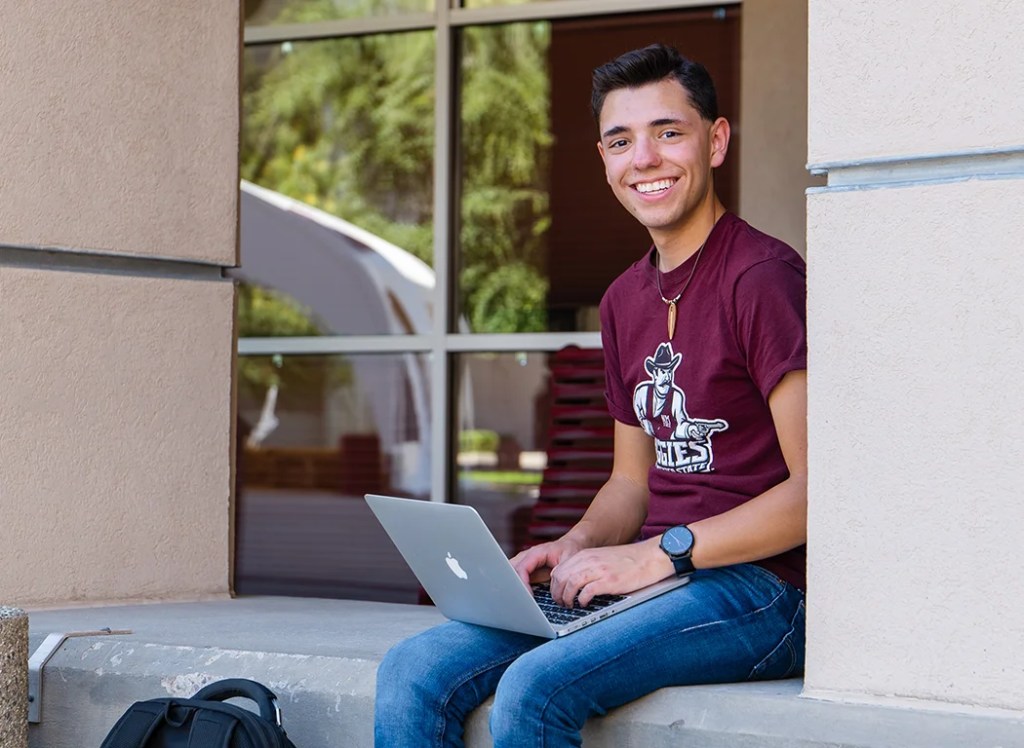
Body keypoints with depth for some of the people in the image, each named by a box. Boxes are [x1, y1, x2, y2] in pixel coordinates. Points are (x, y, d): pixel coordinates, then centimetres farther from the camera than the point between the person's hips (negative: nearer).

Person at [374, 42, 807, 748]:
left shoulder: (764, 277, -11)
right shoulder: (626, 300, 16)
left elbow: (817, 491, -16)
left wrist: (659, 554, -18)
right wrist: (577, 547, 2)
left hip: (757, 586, -8)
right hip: (651, 579, 8)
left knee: (535, 686, -29)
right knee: (414, 672, -9)